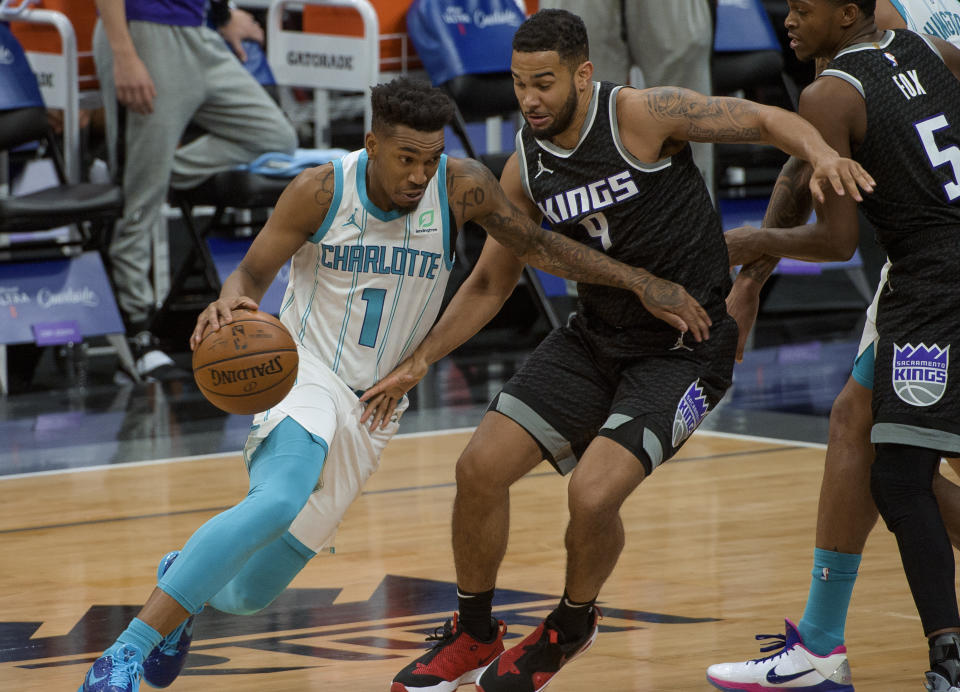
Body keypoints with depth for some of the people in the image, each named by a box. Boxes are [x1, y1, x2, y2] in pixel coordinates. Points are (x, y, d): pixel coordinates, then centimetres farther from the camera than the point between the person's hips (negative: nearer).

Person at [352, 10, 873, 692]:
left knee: (594, 494, -21)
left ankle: (572, 625, 11)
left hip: (684, 350, -6)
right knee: (481, 467, -4)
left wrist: (821, 153, -38)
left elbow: (765, 120, -16)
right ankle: (473, 636, 19)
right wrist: (418, 362, 5)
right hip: (595, 340, 6)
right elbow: (489, 285, 12)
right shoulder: (527, 168, 0)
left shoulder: (644, 114, -18)